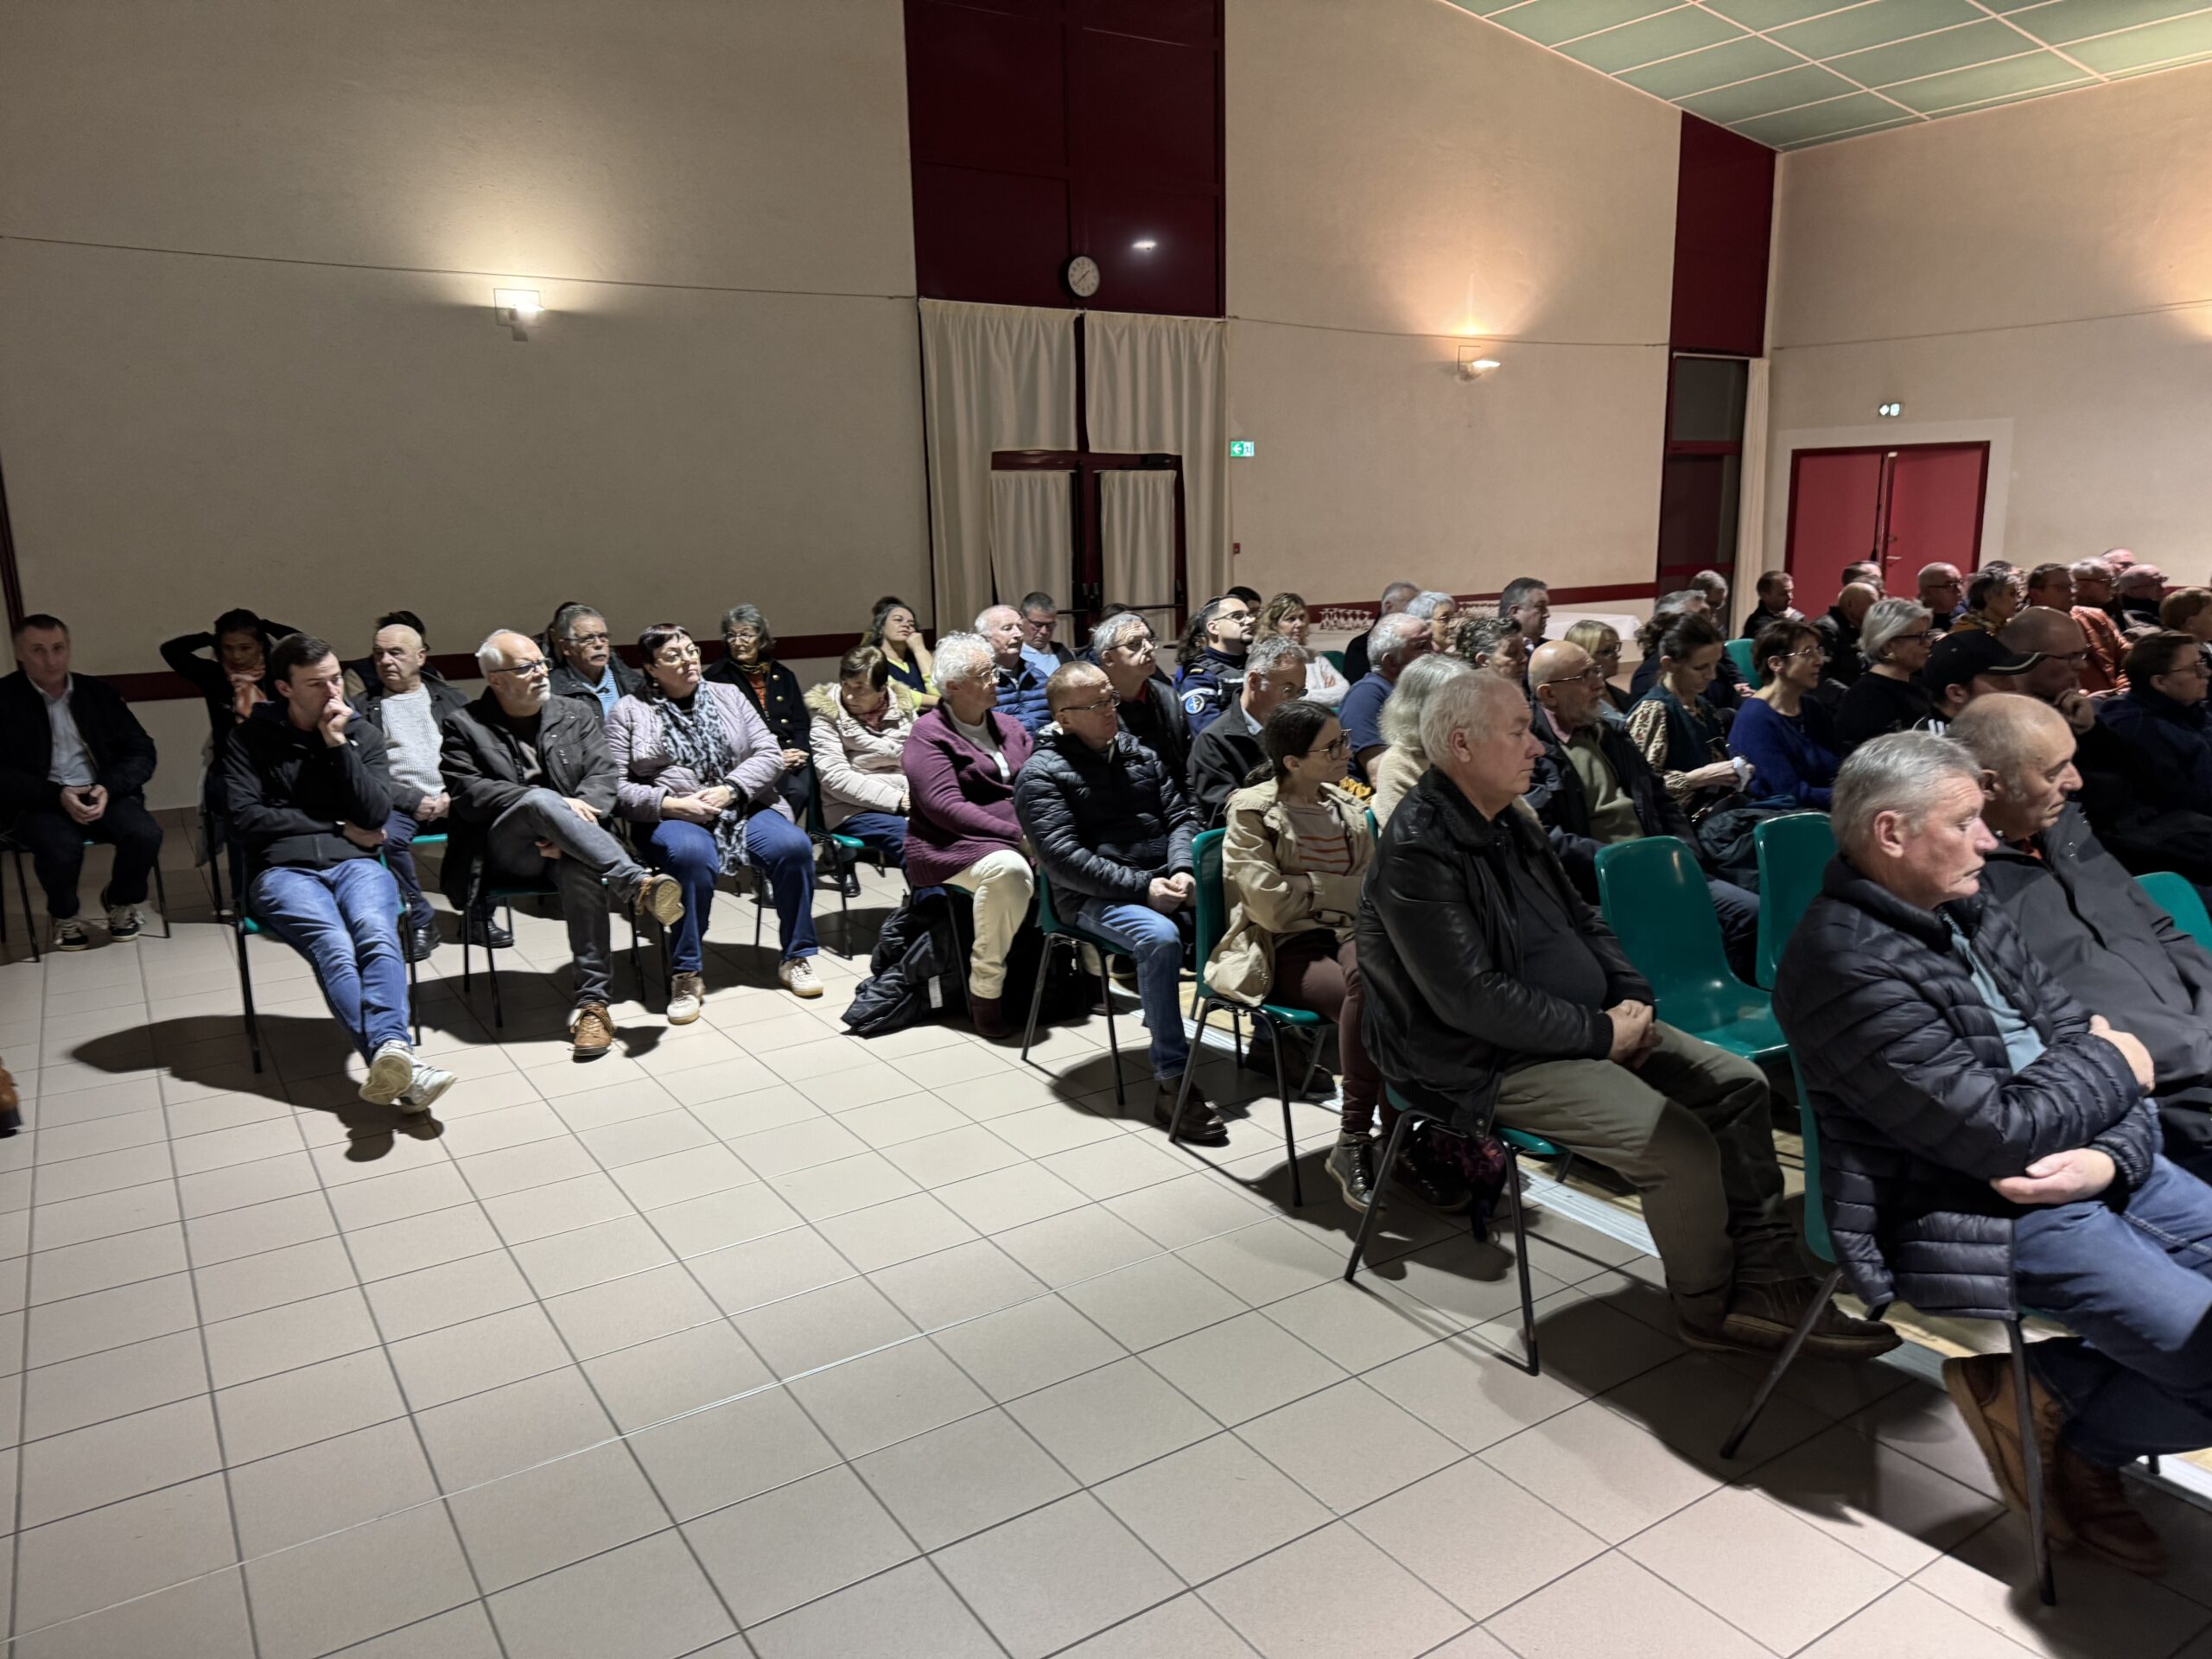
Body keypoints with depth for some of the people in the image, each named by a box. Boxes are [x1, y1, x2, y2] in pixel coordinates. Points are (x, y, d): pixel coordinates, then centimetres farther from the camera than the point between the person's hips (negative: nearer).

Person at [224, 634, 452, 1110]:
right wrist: (337, 826, -1)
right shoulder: (251, 739, 10)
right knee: (333, 946, -34)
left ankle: (387, 1052, -53)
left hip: (355, 864, 2)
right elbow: (246, 819, -2)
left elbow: (375, 816, 2)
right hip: (282, 870, -2)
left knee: (376, 932, -34)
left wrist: (338, 744, -4)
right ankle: (397, 1059, -52)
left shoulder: (363, 734, 15)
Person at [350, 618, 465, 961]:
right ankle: (420, 920, -14)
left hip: (453, 800, 2)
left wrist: (454, 795, -7)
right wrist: (414, 800, -10)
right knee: (387, 837, -34)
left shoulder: (451, 700, 19)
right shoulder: (361, 708, 12)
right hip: (399, 804, -1)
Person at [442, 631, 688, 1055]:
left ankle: (592, 1003, -33)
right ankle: (639, 886, -41)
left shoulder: (578, 712, 16)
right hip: (504, 853, -1)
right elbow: (468, 793, -6)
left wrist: (569, 827, -16)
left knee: (583, 873, -34)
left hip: (565, 846, 2)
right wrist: (555, 803, -19)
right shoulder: (463, 726, 9)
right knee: (541, 800, -34)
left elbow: (605, 773, 4)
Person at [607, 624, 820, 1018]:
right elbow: (616, 787, 0)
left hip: (745, 809, 3)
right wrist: (671, 805, -15)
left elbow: (769, 754, 7)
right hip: (675, 818, -3)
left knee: (794, 845, -26)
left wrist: (730, 790, -10)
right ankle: (688, 975, -25)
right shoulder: (629, 712, 9)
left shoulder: (728, 696, 17)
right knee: (690, 855, -38)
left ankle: (796, 958, -9)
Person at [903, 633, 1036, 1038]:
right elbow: (946, 806, -15)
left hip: (1023, 837, 7)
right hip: (953, 845, -7)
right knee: (1007, 868, -38)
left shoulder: (1006, 726, 19)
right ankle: (985, 990, -24)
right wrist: (1017, 835, -23)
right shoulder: (929, 734, -3)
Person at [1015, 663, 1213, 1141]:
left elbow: (1179, 817, 15)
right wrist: (1143, 887, -19)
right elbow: (1064, 858, -13)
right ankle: (1170, 1084, -28)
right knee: (1160, 937, -36)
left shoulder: (1138, 753, 17)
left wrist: (1180, 870, -7)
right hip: (1094, 898, -6)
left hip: (1163, 880, 6)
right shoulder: (1042, 774, -3)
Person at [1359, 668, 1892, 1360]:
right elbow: (1472, 998, -26)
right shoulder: (1418, 850, -21)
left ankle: (1770, 1281, 11)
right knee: (1683, 1147, -20)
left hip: (1587, 1026, 10)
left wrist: (1633, 998, 0)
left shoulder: (1510, 823, 9)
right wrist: (1601, 1033, -18)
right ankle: (1709, 1309, 7)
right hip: (1493, 1062, -10)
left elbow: (1582, 920, 18)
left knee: (1739, 1083, 4)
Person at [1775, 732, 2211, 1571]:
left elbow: (2089, 1037, 7)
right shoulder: (1849, 967, -23)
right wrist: (2108, 1063, -5)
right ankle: (2053, 1411, 9)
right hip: (1976, 1223, -9)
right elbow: (1999, 1131, -22)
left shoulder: (1970, 915, 7)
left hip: (2089, 1171, 9)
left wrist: (2114, 1154, -14)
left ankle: (2049, 1387, 9)